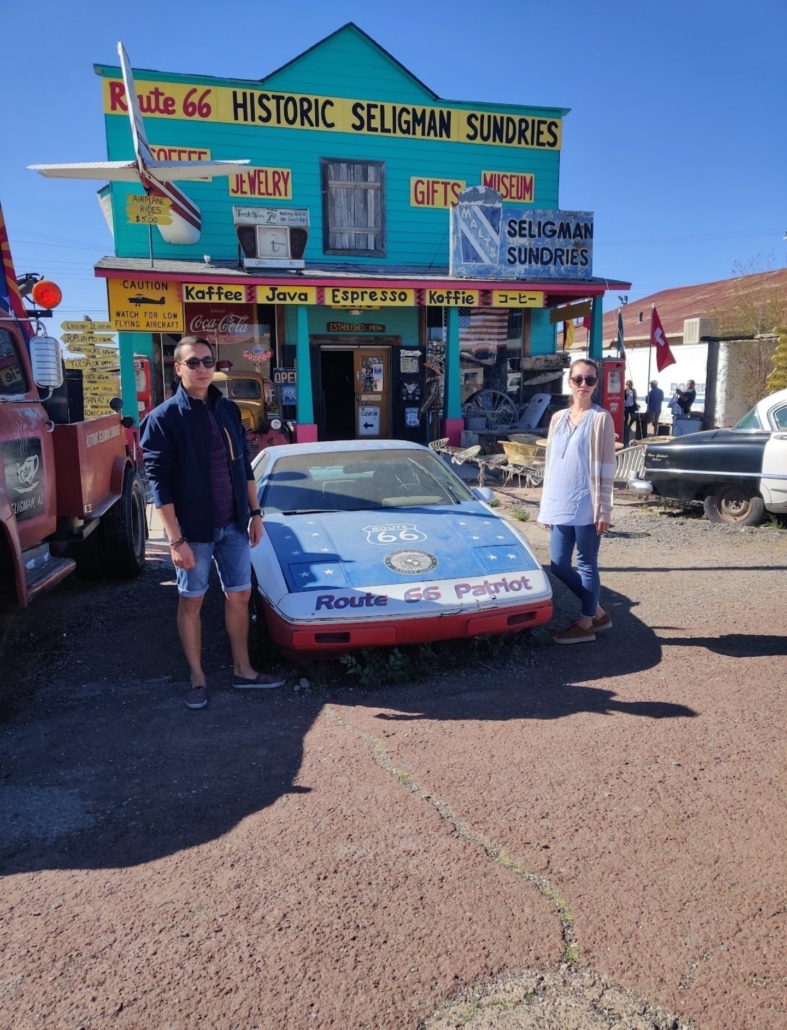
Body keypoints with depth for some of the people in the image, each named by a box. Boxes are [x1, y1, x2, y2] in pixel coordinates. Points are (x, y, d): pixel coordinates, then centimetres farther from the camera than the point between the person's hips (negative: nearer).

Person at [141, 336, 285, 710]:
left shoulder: (228, 409, 6)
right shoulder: (164, 418, -10)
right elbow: (159, 482, -14)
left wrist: (255, 513, 10)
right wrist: (176, 539, -17)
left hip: (233, 525, 5)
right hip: (193, 529, -4)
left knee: (239, 596, 12)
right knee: (191, 602, 9)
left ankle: (242, 670, 27)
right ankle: (197, 678, 24)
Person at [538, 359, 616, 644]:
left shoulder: (601, 418, -6)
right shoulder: (559, 418, 11)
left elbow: (606, 467, -8)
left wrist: (603, 509, -12)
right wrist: (546, 504, 13)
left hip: (586, 505, -6)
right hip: (561, 505, 6)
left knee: (586, 564, 4)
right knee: (559, 565, 9)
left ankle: (586, 624, 18)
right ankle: (597, 612, 26)